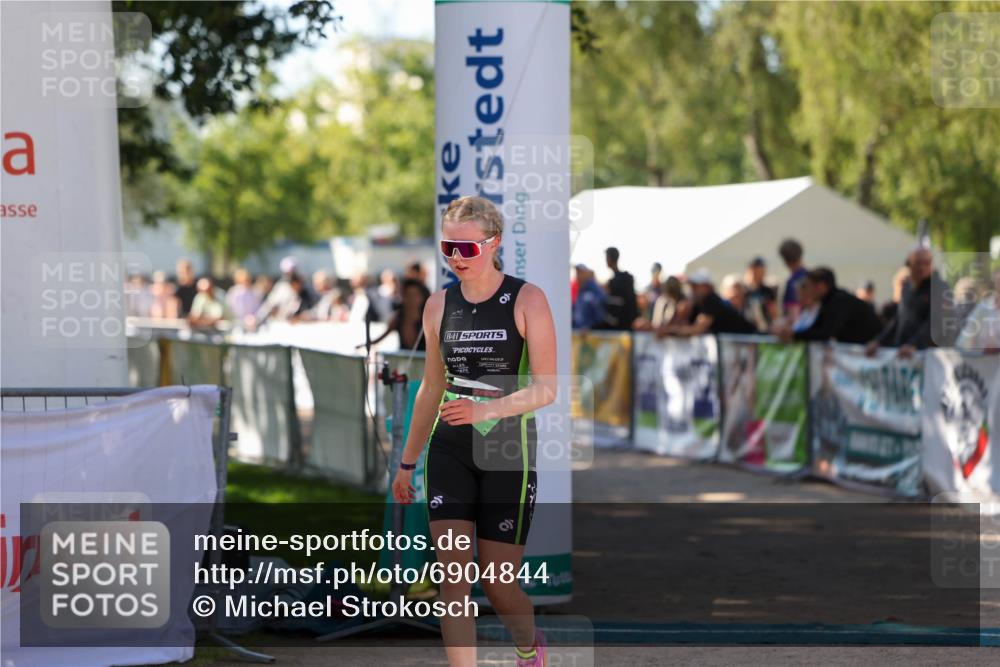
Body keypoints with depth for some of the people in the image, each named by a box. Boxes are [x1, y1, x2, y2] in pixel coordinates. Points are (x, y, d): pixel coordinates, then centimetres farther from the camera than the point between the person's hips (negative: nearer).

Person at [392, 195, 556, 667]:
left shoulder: (526, 300, -7)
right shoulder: (439, 305, 6)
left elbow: (546, 389, -13)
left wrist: (486, 409, -28)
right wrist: (407, 463, 18)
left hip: (508, 452, -4)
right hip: (449, 451, 4)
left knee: (498, 584, 3)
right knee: (452, 579, -7)